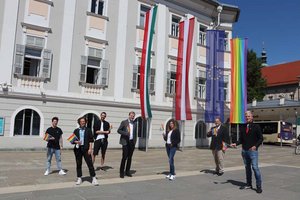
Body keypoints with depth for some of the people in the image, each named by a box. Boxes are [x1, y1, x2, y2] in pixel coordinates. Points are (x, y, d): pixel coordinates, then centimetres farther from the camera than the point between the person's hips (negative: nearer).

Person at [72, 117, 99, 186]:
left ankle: (94, 178, 0)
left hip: (86, 149, -2)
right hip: (78, 149, 2)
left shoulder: (88, 130, 5)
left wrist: (90, 149, -6)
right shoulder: (76, 130, 9)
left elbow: (91, 140, 2)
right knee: (78, 164, 7)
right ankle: (79, 178, 19)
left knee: (90, 163, -5)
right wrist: (76, 142, -11)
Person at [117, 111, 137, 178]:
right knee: (124, 157, -5)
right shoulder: (124, 122, 0)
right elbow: (119, 130, -2)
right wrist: (126, 133, -16)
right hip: (125, 142, -4)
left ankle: (127, 171, 18)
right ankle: (121, 172, 5)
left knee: (130, 157, 8)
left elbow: (135, 133, 15)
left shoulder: (135, 123, 12)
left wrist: (135, 141, 7)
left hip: (132, 142, 4)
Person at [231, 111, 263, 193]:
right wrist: (236, 144, -5)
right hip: (244, 151, 5)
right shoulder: (243, 127, 10)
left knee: (255, 167, -10)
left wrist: (255, 146, -15)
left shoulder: (256, 127, -1)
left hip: (253, 151, -5)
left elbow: (261, 138, -2)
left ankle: (259, 186, -1)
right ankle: (249, 184, 21)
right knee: (247, 168, 12)